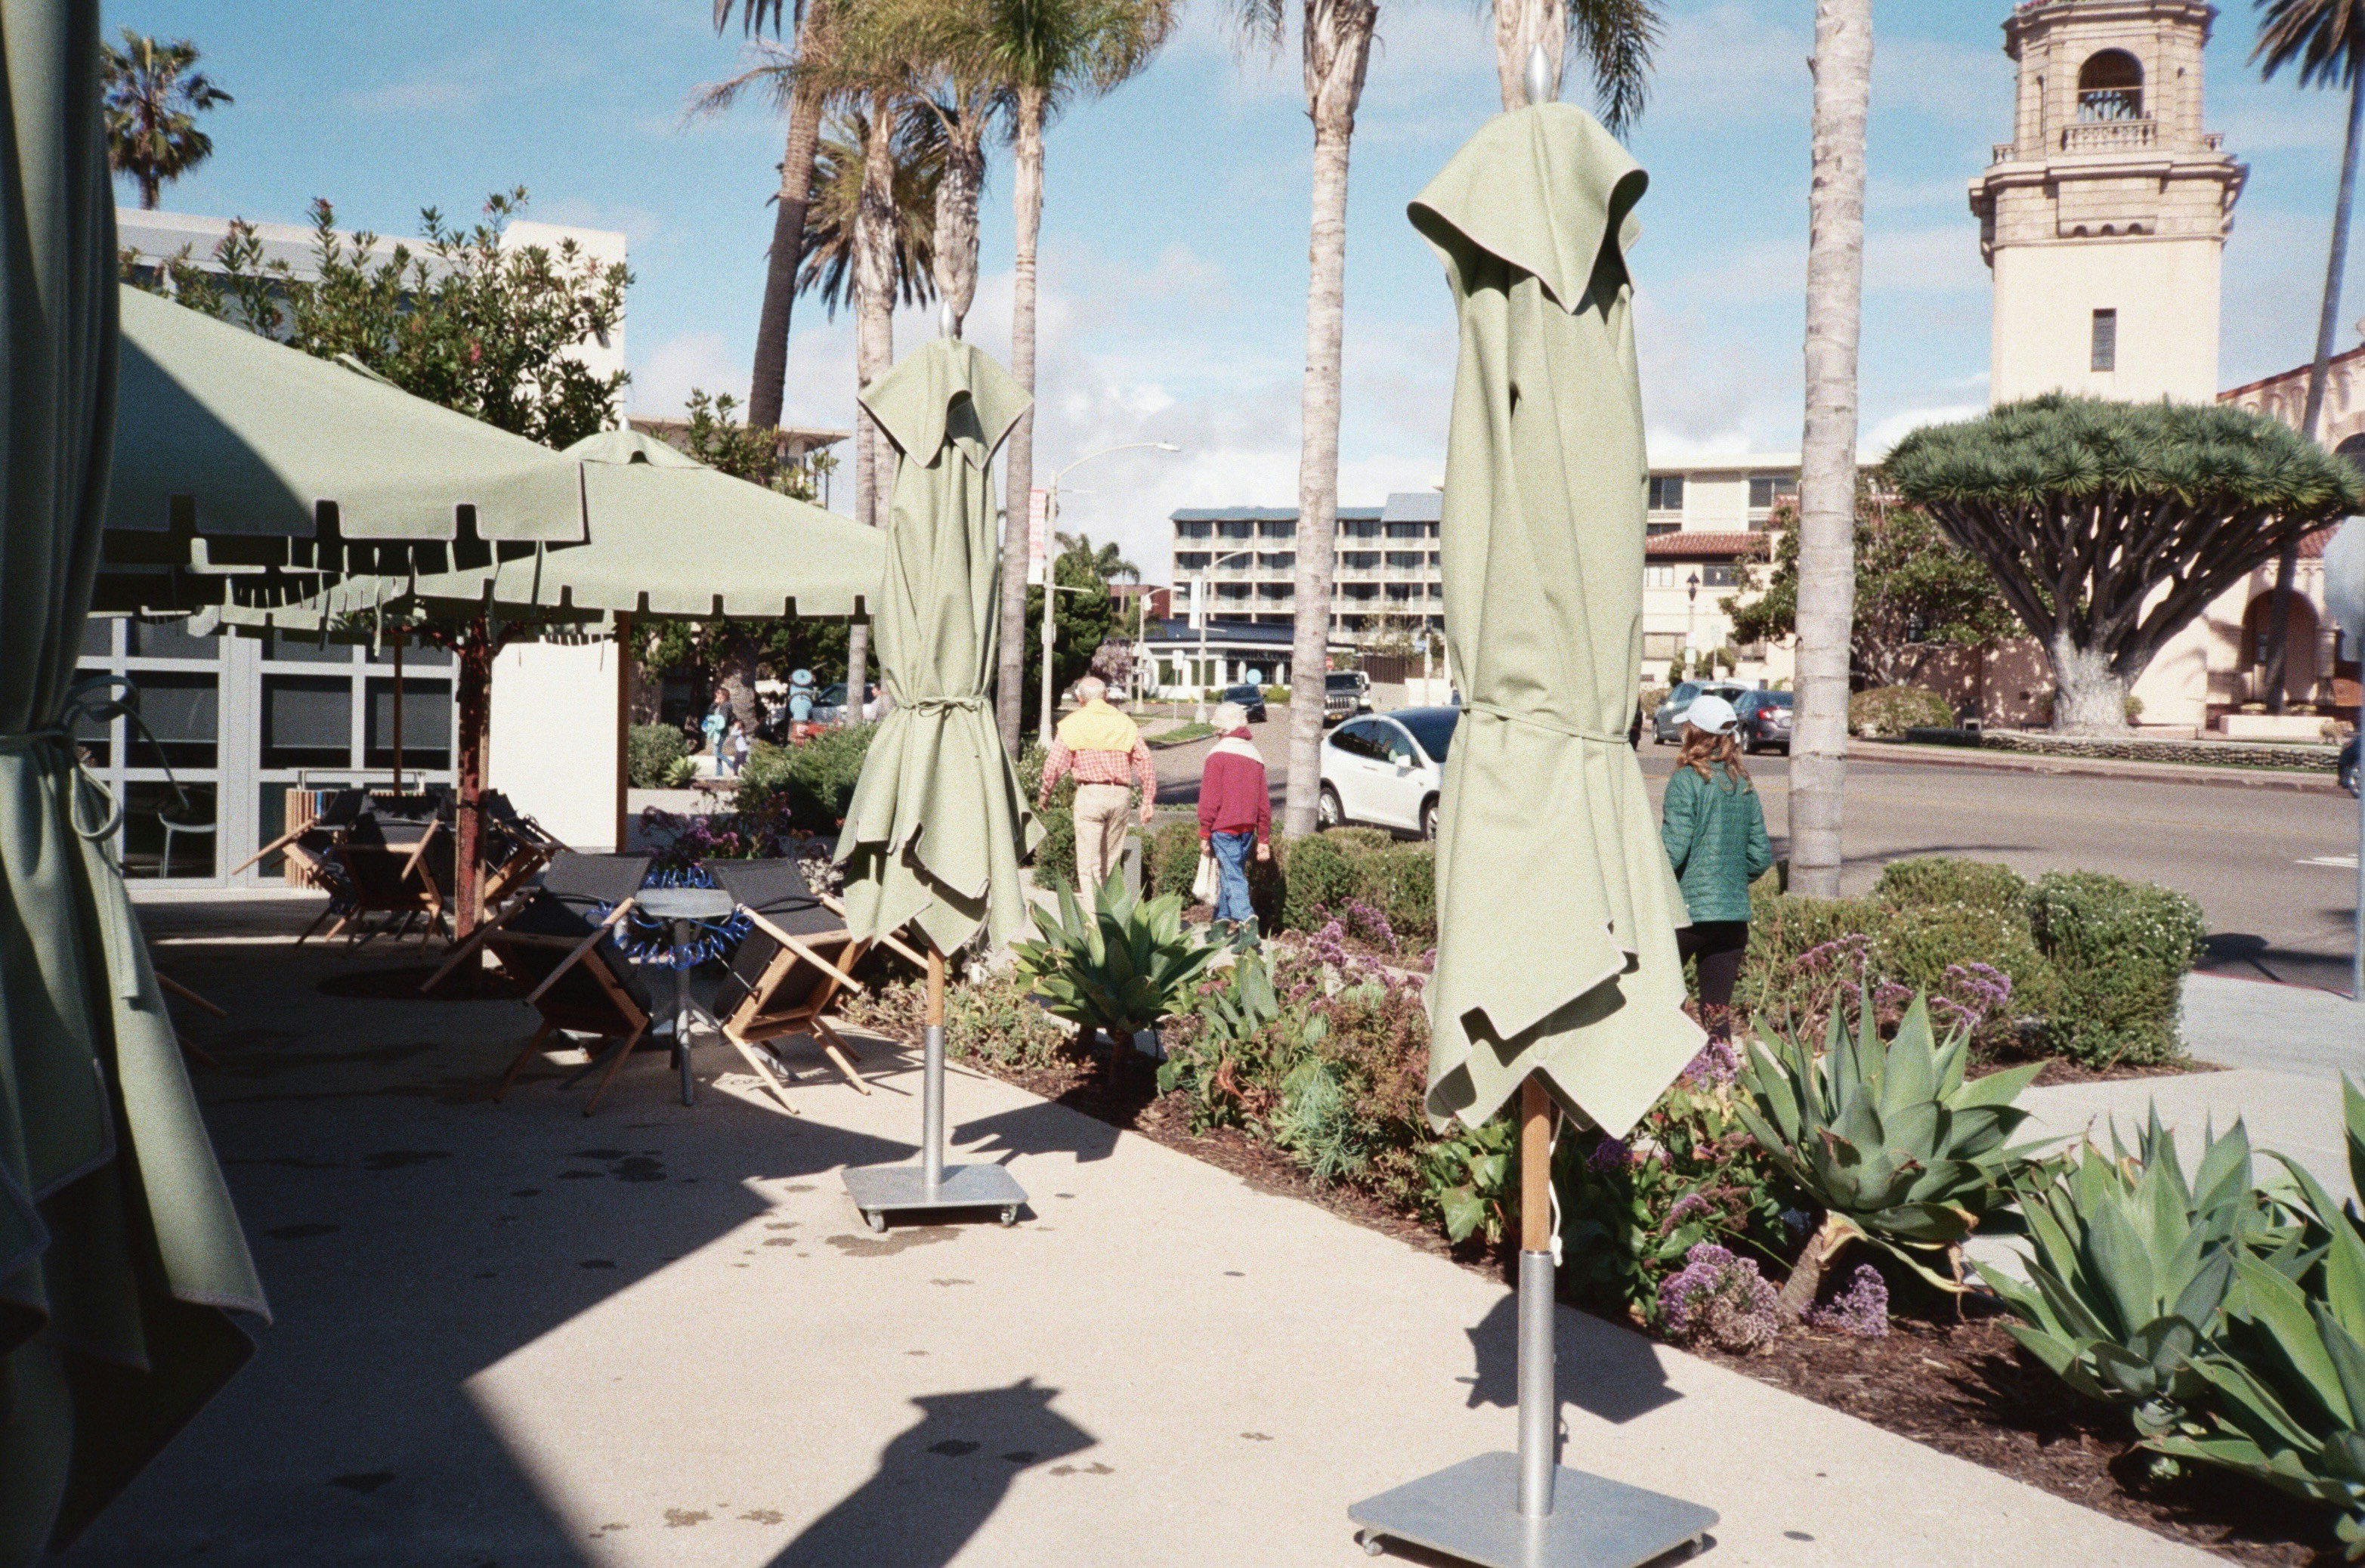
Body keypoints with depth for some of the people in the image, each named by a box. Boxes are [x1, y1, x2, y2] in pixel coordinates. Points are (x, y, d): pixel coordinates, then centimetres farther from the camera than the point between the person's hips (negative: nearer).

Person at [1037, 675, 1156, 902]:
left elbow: (1055, 764, -4)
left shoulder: (1073, 723, 3)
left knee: (1089, 864, -2)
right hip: (1121, 795, 4)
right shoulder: (1125, 723, 12)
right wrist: (1148, 801, 9)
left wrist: (1044, 793, 11)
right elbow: (1145, 763, 5)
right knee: (1111, 861, 15)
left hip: (1090, 793, -4)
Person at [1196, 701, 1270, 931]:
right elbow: (1264, 802, 13)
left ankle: (1246, 919, -26)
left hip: (1224, 827, -6)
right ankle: (1224, 920, 20)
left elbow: (1210, 798, -10)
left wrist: (1204, 833, -5)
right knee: (1232, 873, 15)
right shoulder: (1254, 755, 13)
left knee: (1232, 875, -11)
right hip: (1247, 828, 6)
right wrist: (1264, 838, 16)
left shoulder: (1219, 754, -6)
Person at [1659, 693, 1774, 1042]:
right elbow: (1761, 856, 9)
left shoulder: (1687, 781, -9)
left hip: (1688, 912, -6)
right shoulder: (1745, 786, 8)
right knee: (1719, 1016, 8)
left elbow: (1674, 850, -15)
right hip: (1735, 916, 6)